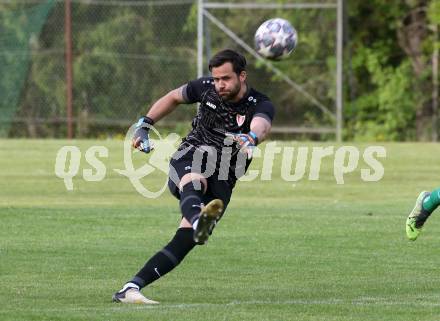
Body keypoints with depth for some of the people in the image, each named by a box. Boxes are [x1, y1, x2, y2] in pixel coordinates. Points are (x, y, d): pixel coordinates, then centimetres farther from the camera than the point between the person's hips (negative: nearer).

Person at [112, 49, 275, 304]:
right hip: (188, 162, 0)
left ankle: (130, 289, -21)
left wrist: (252, 137, -59)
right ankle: (198, 220, -75)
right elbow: (174, 98, 20)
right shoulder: (206, 87, -1)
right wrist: (145, 125, 11)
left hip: (221, 182, 0)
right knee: (194, 183, -38)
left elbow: (261, 125, -36)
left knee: (186, 239, -19)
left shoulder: (260, 105, -11)